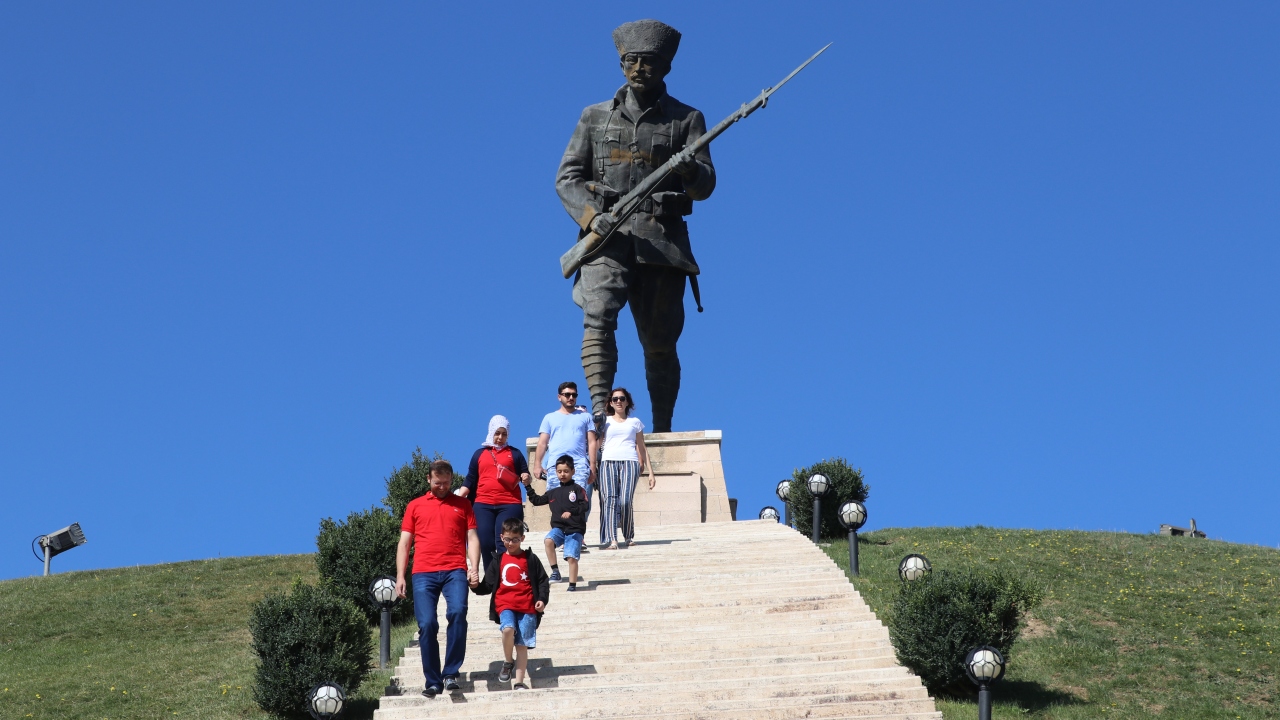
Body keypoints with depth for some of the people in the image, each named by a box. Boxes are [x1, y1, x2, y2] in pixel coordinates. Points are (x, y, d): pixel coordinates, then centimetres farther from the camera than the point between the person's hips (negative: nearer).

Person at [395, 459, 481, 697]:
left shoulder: (462, 505, 17)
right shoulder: (415, 506, 17)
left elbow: (472, 538, 12)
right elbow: (404, 543, 15)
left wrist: (474, 569, -3)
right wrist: (400, 576, 6)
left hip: (455, 570, -1)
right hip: (423, 573, 1)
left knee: (457, 612, -24)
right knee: (427, 624, -9)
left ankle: (451, 673, -17)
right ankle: (432, 682, 0)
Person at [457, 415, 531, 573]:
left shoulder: (514, 453, 14)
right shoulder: (480, 454, 17)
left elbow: (525, 474, 15)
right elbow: (470, 480, 16)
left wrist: (525, 478, -8)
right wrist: (457, 498, 3)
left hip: (509, 505, -2)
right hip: (483, 505, 2)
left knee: (504, 544, -11)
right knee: (486, 544, -5)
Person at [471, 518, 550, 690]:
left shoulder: (530, 559, 7)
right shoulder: (498, 561, 12)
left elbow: (543, 581, 8)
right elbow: (488, 585, 11)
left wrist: (542, 599, -6)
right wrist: (476, 586, -9)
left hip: (527, 607, 0)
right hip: (505, 605, 0)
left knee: (522, 645, -2)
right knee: (508, 628, -30)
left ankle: (519, 683, 3)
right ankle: (507, 662, -6)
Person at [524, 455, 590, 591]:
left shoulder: (577, 489, 2)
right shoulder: (553, 493, 16)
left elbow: (586, 505, -9)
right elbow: (537, 500, 25)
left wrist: (571, 512, -23)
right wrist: (528, 487, 19)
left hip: (575, 529, -4)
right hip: (558, 528, 4)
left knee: (571, 557, -11)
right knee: (548, 541, -28)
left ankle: (572, 584, 4)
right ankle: (555, 571, -21)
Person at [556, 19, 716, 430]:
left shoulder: (687, 119, 10)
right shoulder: (595, 117, 14)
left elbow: (706, 185, 1)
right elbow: (567, 178, 10)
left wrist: (691, 170, -25)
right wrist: (592, 215, -10)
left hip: (662, 239, 0)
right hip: (607, 235, 0)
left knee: (660, 343, 2)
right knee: (599, 315, -24)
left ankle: (662, 431, 12)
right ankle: (599, 409, -32)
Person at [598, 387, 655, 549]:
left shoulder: (635, 422, 20)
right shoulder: (605, 421, 19)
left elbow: (642, 449, 20)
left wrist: (650, 472, 15)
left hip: (629, 462, 0)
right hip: (608, 462, 0)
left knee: (625, 501, -17)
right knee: (609, 499, -18)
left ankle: (628, 537, 0)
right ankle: (611, 540, -27)